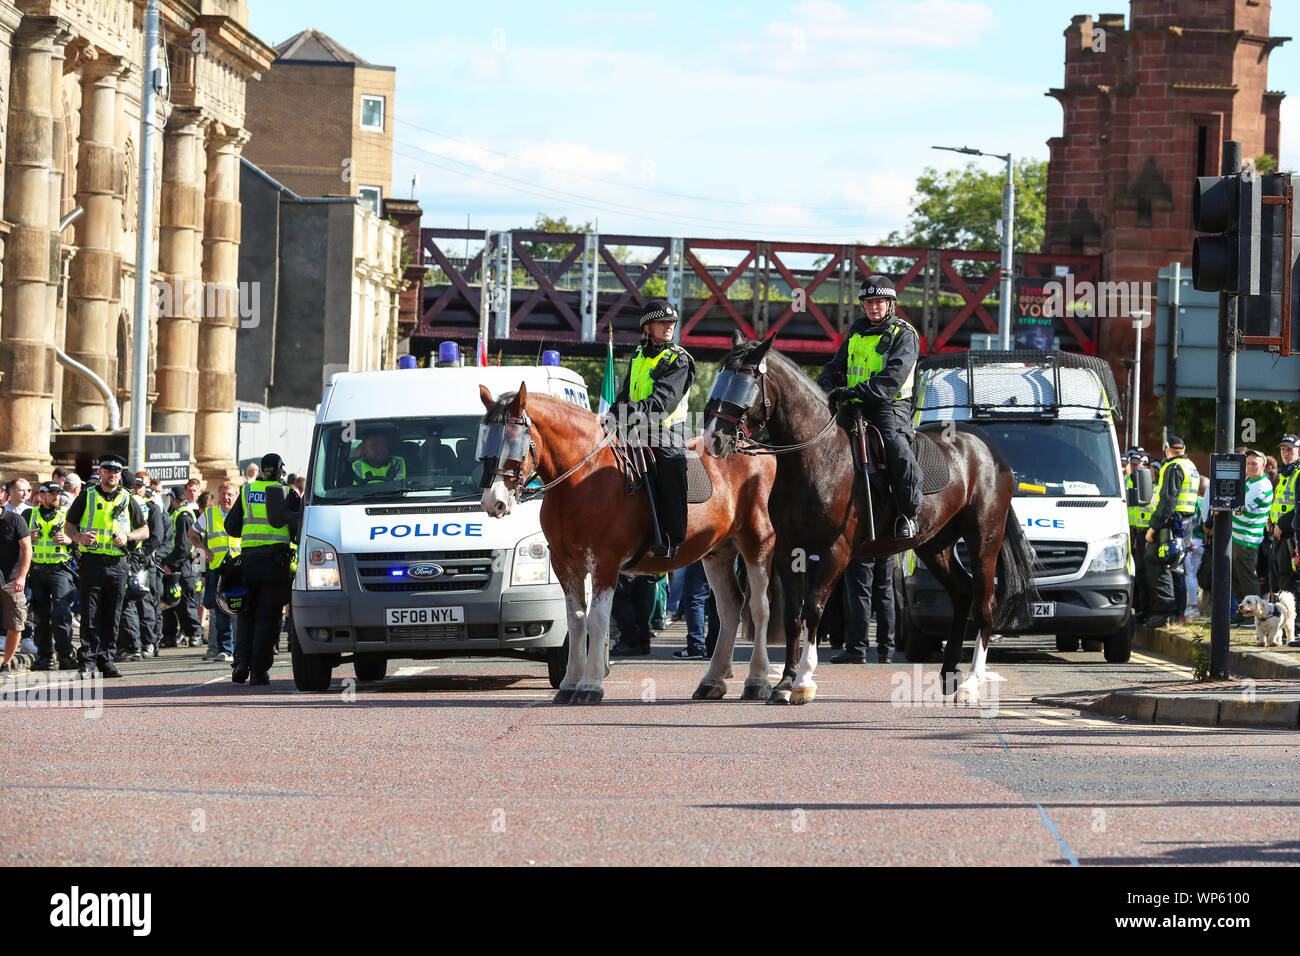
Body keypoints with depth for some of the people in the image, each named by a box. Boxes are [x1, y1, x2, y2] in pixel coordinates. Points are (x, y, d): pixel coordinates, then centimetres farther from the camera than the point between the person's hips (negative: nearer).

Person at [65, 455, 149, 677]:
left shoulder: (127, 499, 11)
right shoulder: (87, 496, 8)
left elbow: (145, 530, 15)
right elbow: (69, 525, 11)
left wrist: (127, 537, -5)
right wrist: (80, 538, -11)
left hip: (117, 564, 2)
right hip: (91, 561, -2)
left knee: (112, 617, 4)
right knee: (90, 616, -4)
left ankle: (106, 660, 10)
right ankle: (88, 661, -2)